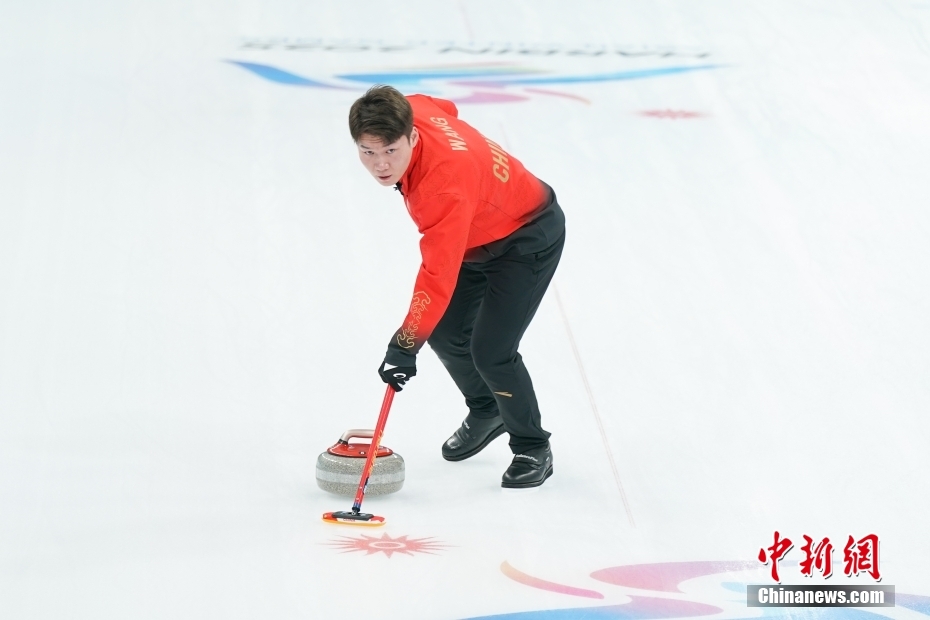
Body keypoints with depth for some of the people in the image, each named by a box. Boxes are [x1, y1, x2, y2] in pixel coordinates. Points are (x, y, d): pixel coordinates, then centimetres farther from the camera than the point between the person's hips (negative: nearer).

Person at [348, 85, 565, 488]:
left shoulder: (448, 181, -42)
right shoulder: (411, 111, -20)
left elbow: (439, 273, -44)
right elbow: (442, 107, 6)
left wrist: (406, 344, -47)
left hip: (529, 237, -9)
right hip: (477, 234, 9)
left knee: (490, 350, -16)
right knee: (445, 333, 10)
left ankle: (532, 448, 6)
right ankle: (485, 412, 36)